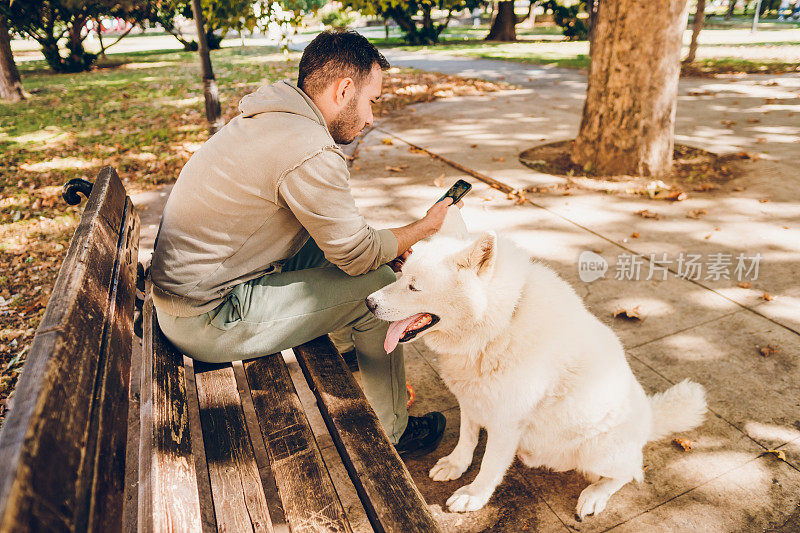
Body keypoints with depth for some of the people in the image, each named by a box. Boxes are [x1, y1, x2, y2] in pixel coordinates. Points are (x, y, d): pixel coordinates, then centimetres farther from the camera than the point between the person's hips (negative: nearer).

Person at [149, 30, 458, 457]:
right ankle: (389, 434, 14)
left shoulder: (270, 117, 7)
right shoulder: (311, 153, -25)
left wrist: (387, 248, 6)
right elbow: (358, 255, -14)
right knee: (378, 286, -6)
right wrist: (425, 227, 1)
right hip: (206, 321, -9)